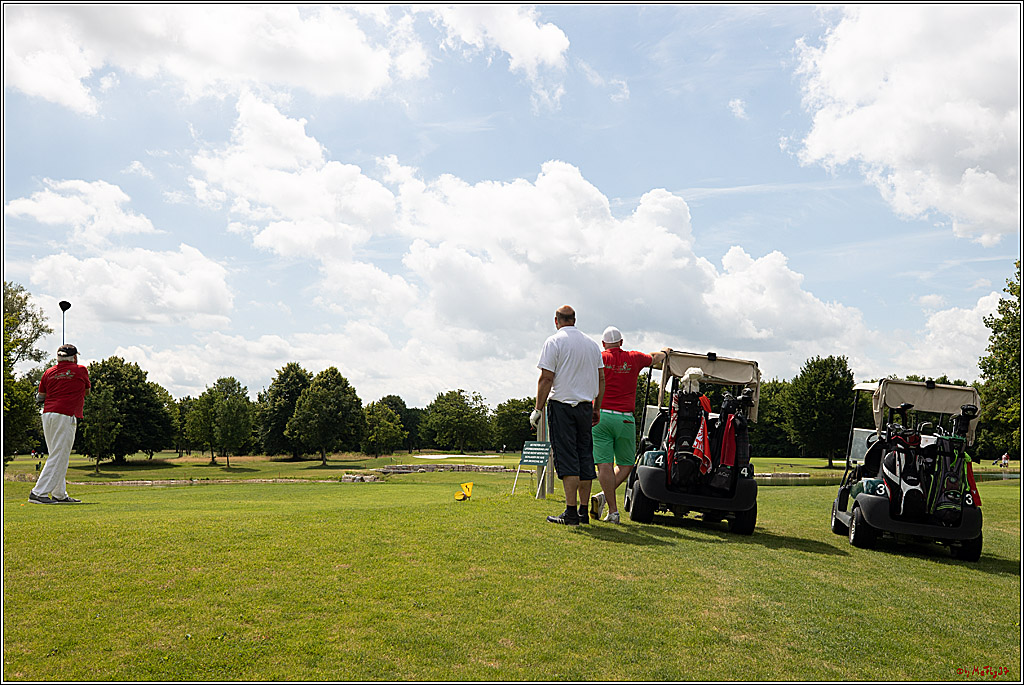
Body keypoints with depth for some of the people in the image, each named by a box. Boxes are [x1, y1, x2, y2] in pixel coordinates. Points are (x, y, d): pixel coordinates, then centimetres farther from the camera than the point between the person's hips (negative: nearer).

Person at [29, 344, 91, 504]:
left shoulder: (48, 372, 12)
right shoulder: (80, 370, 1)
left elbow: (40, 396, 16)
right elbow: (87, 391, 15)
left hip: (47, 415, 7)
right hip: (65, 416, -7)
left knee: (58, 457, 13)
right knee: (58, 457, -6)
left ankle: (59, 495, 16)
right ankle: (38, 492, -12)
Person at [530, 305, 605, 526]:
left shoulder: (554, 342, -5)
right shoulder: (592, 344, 12)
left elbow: (546, 378, -11)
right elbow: (601, 379, 13)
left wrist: (537, 409, -6)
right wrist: (597, 408, 20)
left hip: (562, 406, -5)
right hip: (585, 406, 5)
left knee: (566, 458, -6)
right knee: (585, 457, 8)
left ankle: (571, 513, -9)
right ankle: (583, 511, 12)